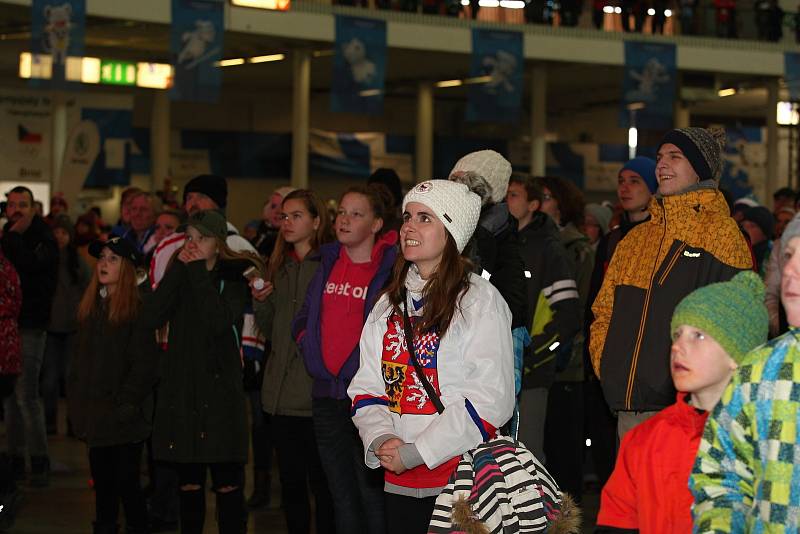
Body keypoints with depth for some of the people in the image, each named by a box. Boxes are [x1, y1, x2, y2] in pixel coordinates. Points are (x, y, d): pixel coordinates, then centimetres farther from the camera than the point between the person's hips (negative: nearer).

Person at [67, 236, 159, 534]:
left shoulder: (138, 308, -9)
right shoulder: (91, 305, 13)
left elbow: (145, 363, -13)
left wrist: (126, 405, -16)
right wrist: (76, 402, 10)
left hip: (124, 416, -6)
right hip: (95, 412, 6)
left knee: (126, 481, -4)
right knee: (102, 481, 12)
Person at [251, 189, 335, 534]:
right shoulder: (279, 267, 15)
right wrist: (261, 301, 1)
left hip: (317, 392, -6)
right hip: (281, 394, 6)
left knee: (321, 482, -2)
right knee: (291, 480, 11)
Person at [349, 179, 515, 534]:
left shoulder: (481, 301, -7)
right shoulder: (389, 305, 13)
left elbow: (490, 400, -15)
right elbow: (366, 387, 11)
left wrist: (416, 452, -17)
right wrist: (380, 440, -9)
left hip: (459, 482, -5)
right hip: (398, 484, 6)